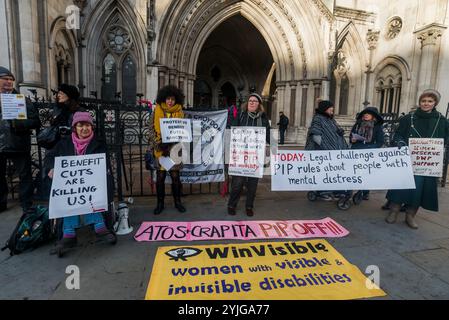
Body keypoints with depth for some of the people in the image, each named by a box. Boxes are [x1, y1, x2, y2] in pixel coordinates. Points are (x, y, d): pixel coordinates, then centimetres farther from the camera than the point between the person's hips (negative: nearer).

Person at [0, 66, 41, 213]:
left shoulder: (22, 99, 1)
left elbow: (35, 122, -6)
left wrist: (16, 123, -20)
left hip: (18, 145, -4)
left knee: (25, 176, 4)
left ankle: (27, 206, 15)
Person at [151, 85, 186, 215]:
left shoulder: (179, 112, 5)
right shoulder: (158, 110, 3)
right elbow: (153, 129, 3)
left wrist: (171, 142, -10)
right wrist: (159, 143, -10)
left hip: (174, 148, 0)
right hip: (160, 148, 0)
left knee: (175, 175, 3)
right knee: (160, 176, 2)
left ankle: (177, 202, 18)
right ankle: (160, 203, 16)